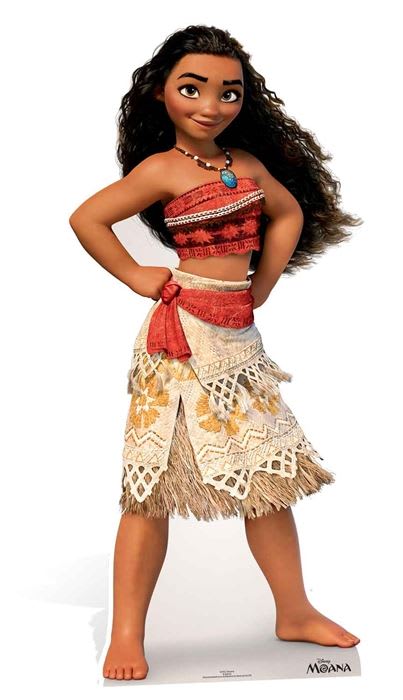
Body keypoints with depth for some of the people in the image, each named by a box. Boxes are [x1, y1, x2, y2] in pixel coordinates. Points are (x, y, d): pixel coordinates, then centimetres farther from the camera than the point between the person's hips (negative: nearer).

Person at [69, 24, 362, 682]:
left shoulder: (247, 163, 10)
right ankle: (127, 636, 10)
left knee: (269, 475, 12)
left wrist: (260, 287, 13)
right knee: (155, 481, -3)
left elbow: (289, 214, 23)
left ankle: (295, 611, 28)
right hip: (183, 336, -6)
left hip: (239, 336, 7)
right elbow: (86, 218, -12)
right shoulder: (161, 167, -7)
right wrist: (136, 277, -7)